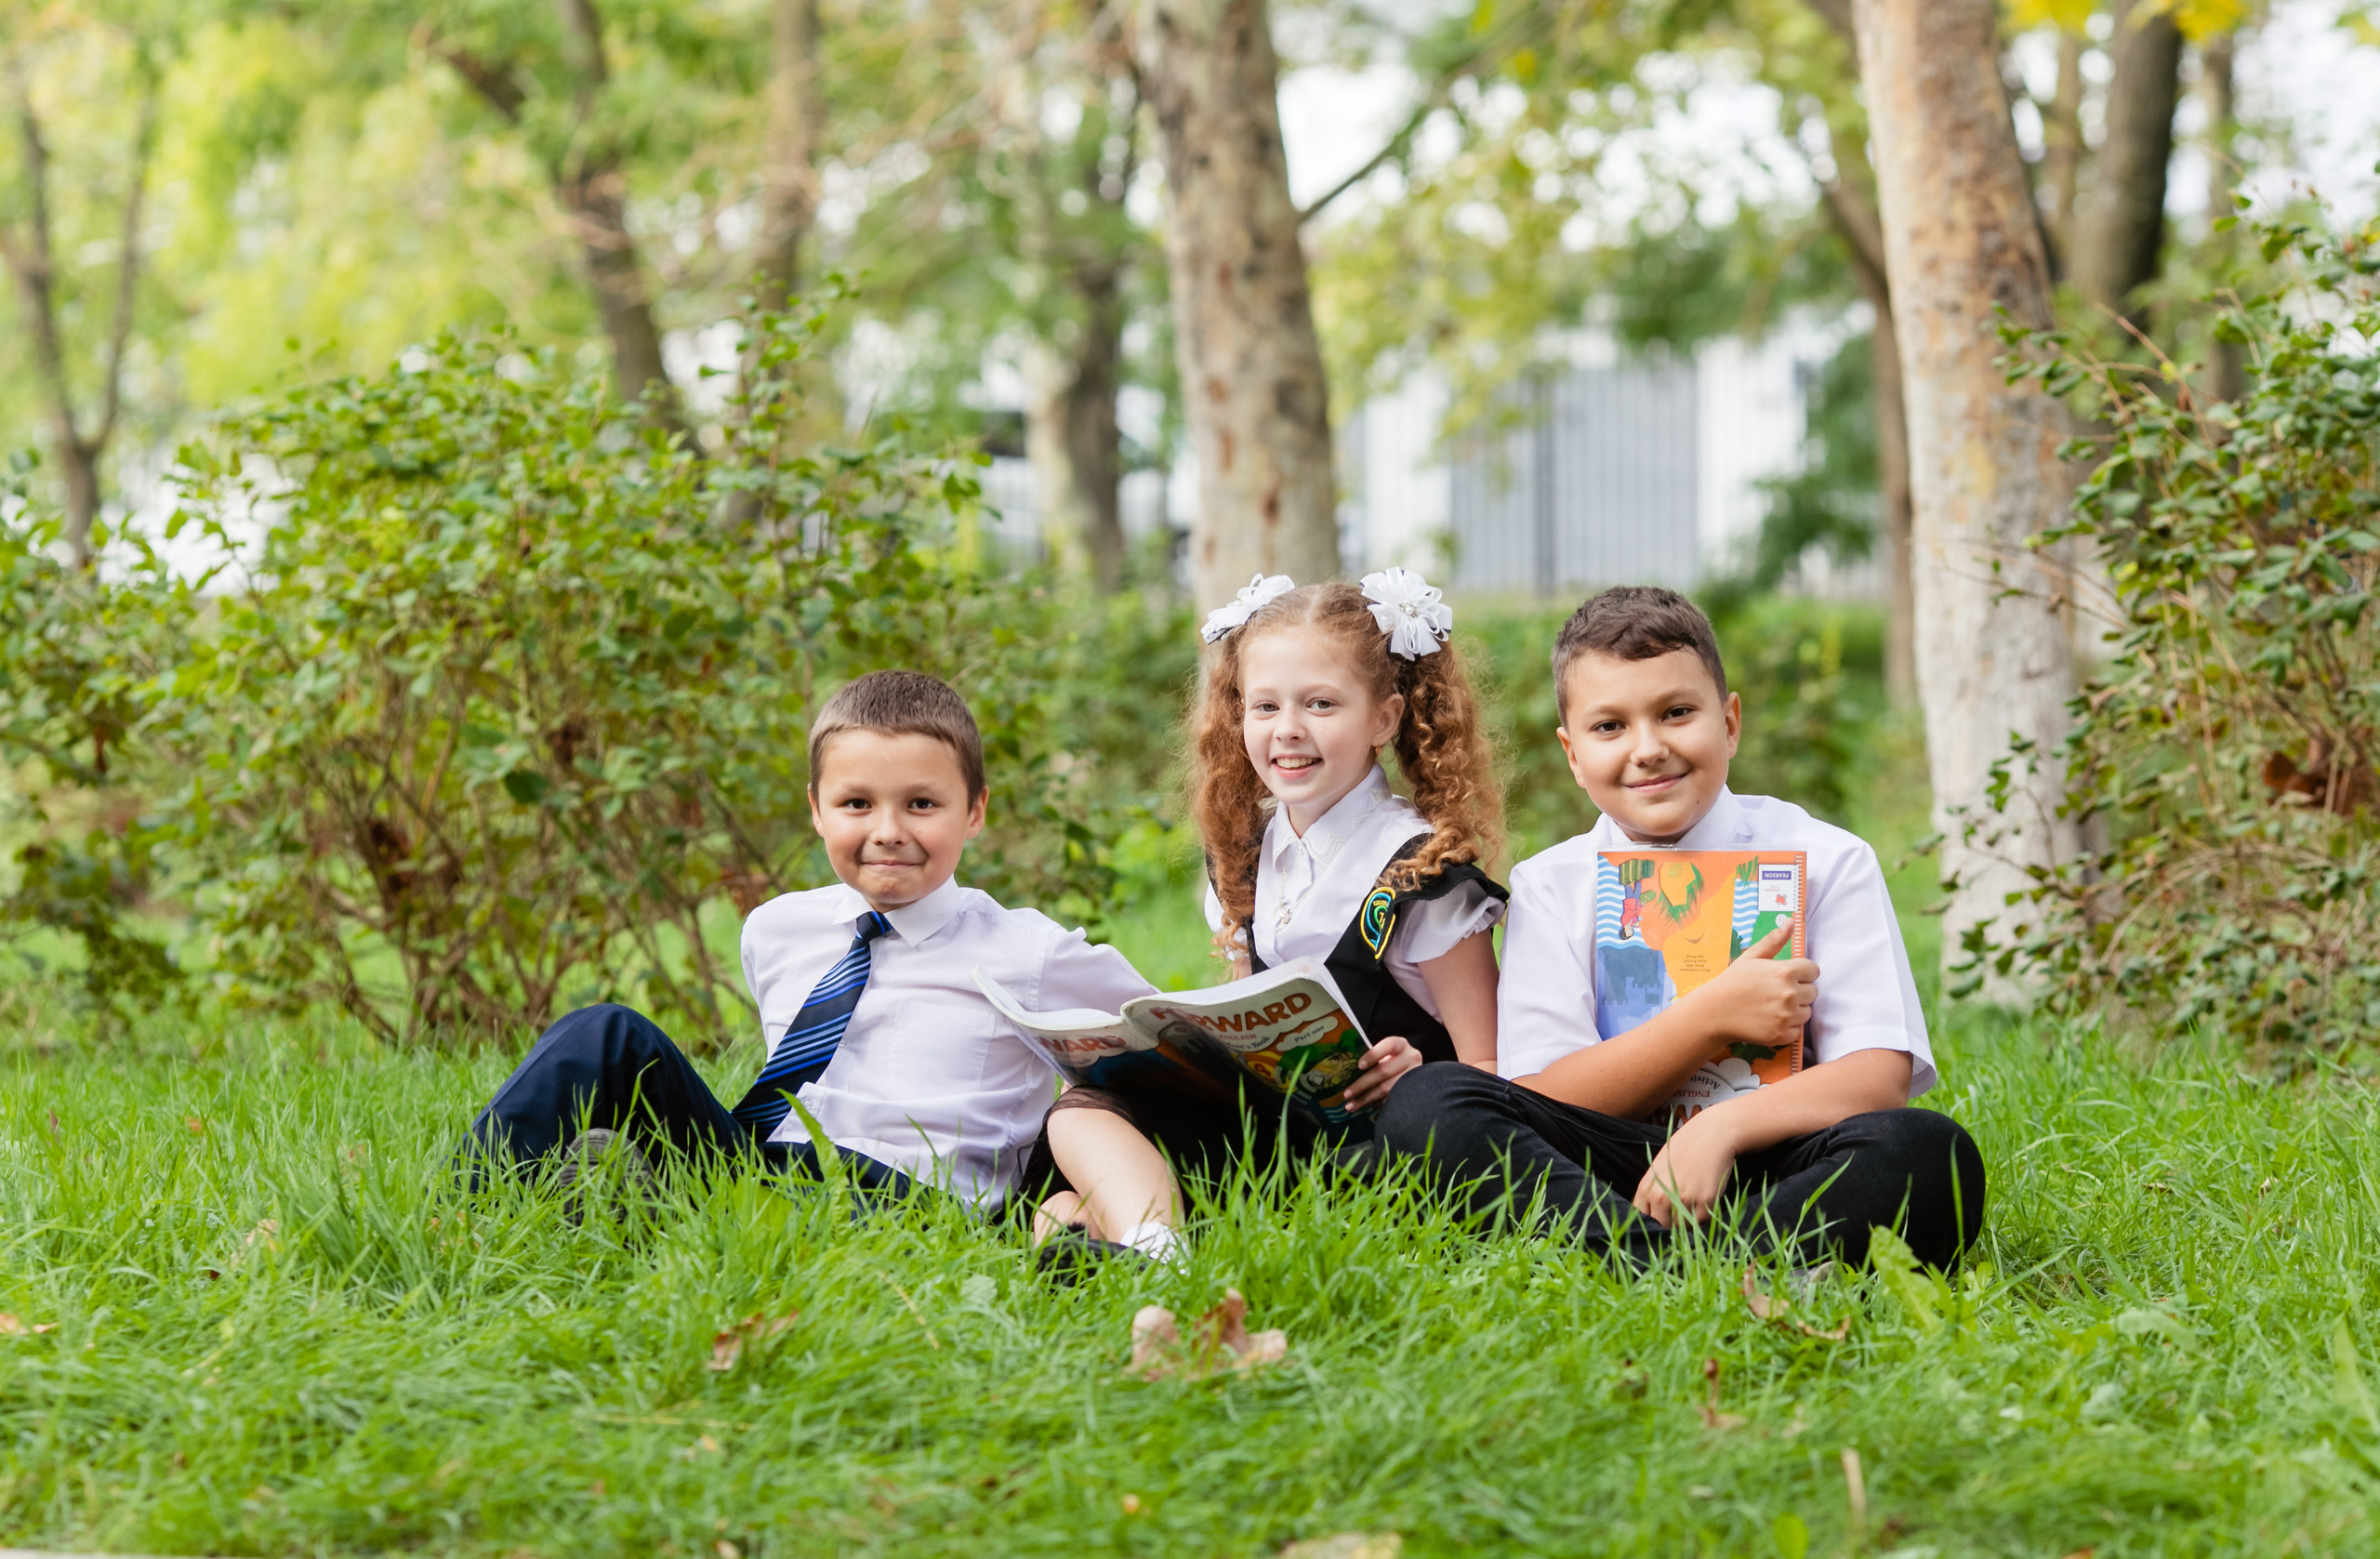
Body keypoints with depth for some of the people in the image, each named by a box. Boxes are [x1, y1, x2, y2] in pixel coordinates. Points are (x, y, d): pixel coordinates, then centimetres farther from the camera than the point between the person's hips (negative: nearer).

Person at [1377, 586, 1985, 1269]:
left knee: (1932, 1153, -33)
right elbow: (1539, 1103, -2)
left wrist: (1724, 1125, -23)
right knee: (1426, 1102, -25)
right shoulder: (1549, 887, 9)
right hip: (1602, 1172, 1)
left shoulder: (1827, 862, 5)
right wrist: (1712, 1016, -12)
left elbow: (1880, 1077, -6)